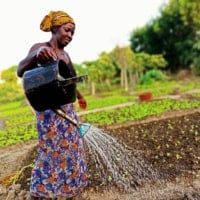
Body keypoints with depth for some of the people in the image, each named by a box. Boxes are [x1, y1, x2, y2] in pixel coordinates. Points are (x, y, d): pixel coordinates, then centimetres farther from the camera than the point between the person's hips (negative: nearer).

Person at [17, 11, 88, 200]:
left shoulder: (65, 54, 12)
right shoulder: (40, 47, -10)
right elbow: (20, 71, -26)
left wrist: (79, 96, 35)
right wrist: (35, 56, -46)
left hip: (66, 107, 8)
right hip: (48, 108, -8)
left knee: (70, 145, 16)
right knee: (51, 149, -1)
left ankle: (69, 182, 35)